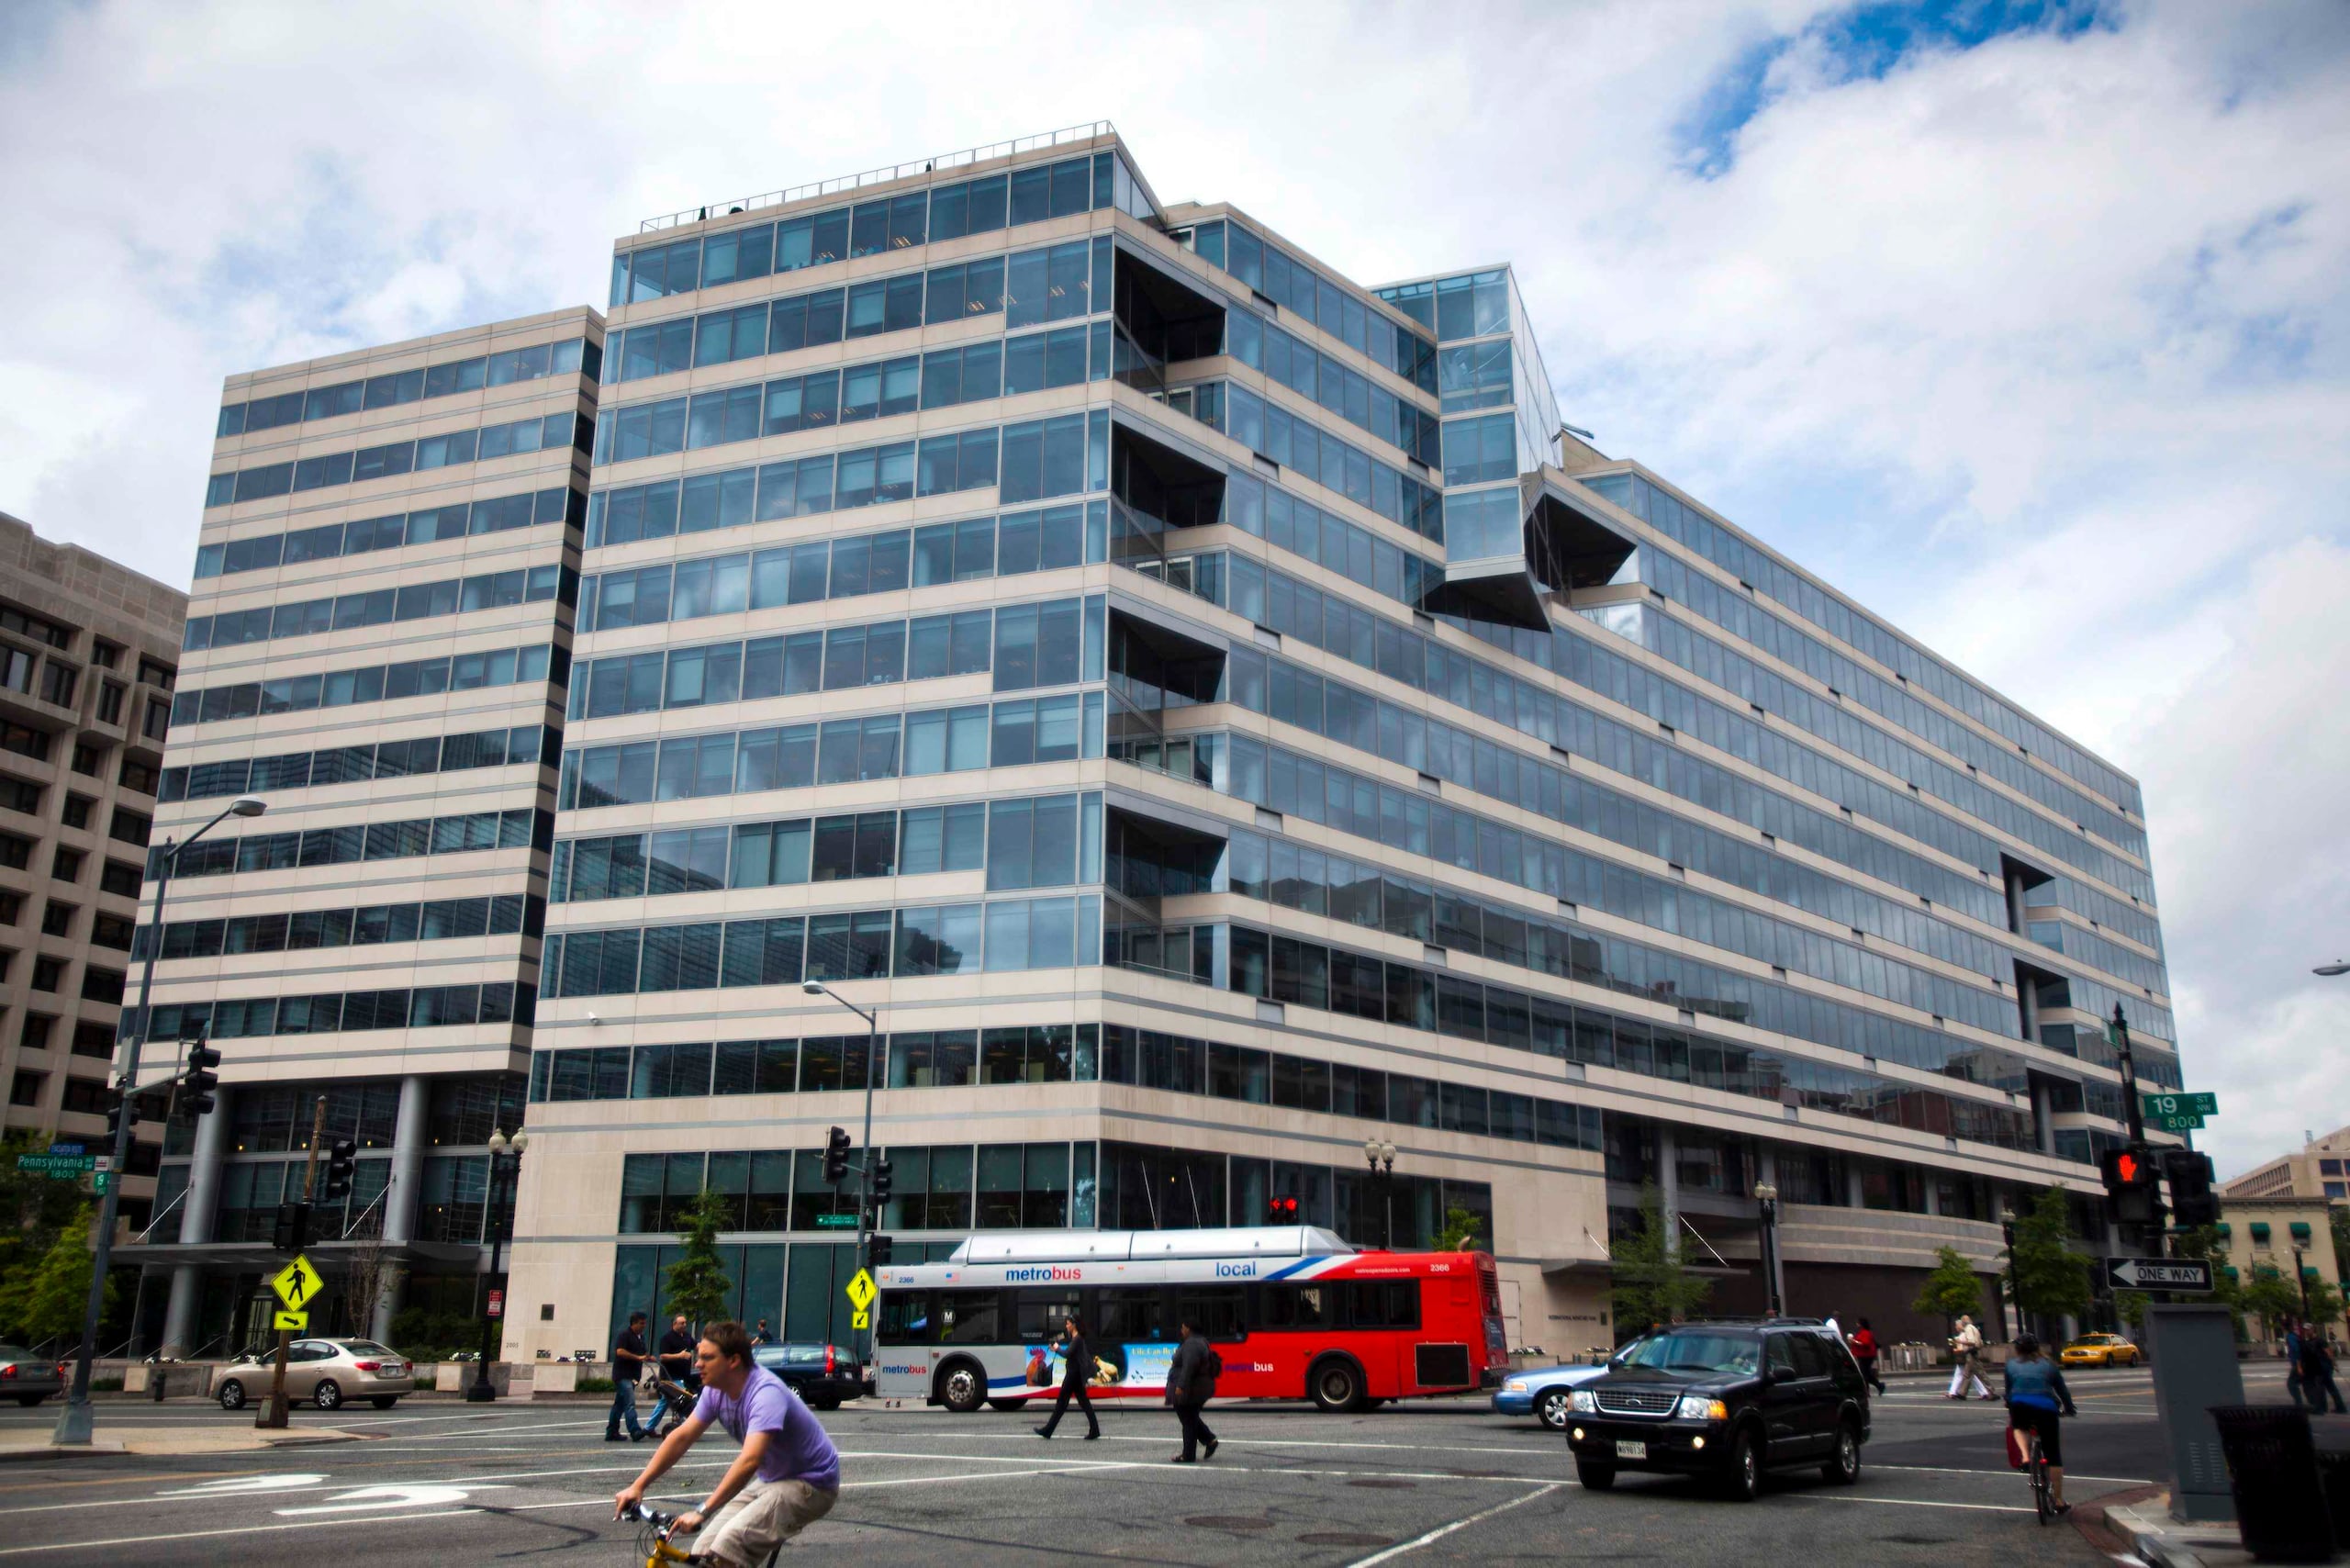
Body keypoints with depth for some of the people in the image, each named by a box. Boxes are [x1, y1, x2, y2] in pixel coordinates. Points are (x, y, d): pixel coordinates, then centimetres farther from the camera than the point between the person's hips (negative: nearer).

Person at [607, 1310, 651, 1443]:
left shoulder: (641, 1337, 18)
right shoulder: (625, 1334, -10)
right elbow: (620, 1351, -22)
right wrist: (638, 1357, -23)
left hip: (632, 1376, 9)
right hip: (623, 1375, -9)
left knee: (619, 1404, 13)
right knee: (630, 1403, -17)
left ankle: (611, 1432, 19)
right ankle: (635, 1432, -25)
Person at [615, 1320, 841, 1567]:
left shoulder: (766, 1393, -30)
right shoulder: (716, 1391, -4)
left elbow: (749, 1461, -40)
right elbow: (681, 1438, 2)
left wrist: (702, 1512, -44)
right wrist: (638, 1486, -6)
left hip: (810, 1483, -8)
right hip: (769, 1479, 8)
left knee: (729, 1546, -26)